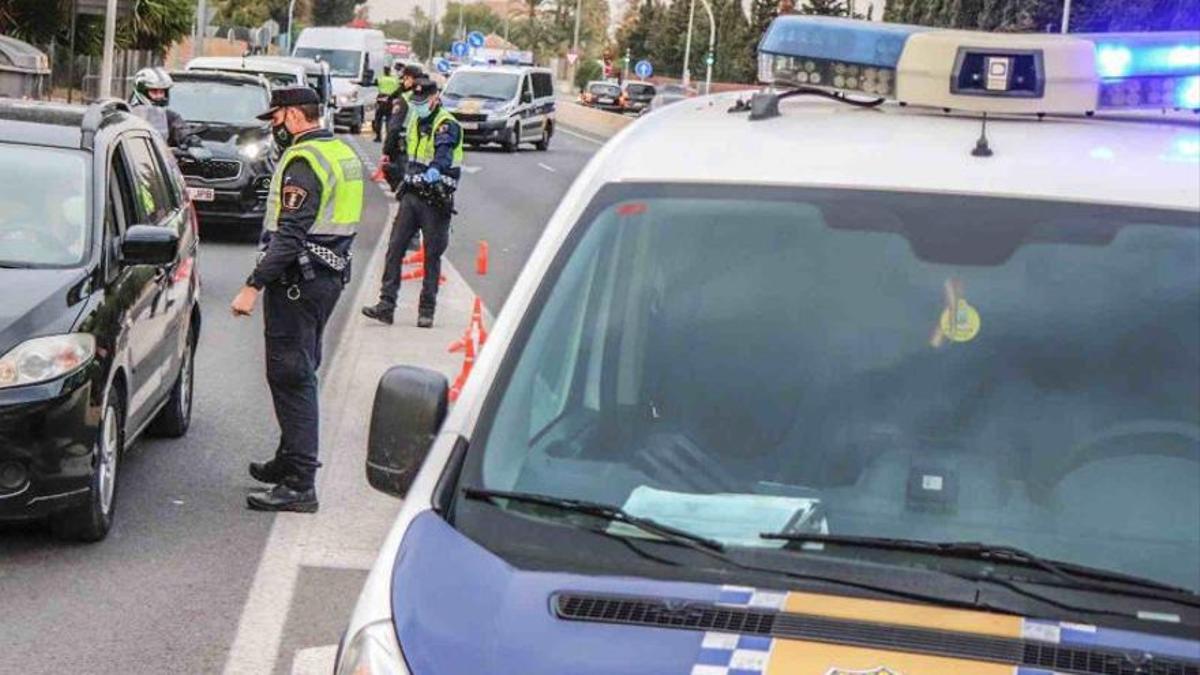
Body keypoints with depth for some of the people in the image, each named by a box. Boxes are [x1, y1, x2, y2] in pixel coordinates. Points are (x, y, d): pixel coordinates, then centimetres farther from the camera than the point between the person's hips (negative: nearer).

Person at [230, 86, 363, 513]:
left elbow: (289, 235, -24)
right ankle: (291, 461, 31)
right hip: (330, 277, 10)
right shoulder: (343, 154, 14)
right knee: (300, 374, 19)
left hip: (298, 282, -10)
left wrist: (253, 286, -23)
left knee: (290, 377, -8)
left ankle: (299, 485, -9)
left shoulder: (303, 161, -16)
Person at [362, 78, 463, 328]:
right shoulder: (415, 121, 14)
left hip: (436, 198, -7)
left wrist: (435, 169, -50)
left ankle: (427, 310, 9)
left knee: (432, 255, 1)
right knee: (395, 248, -2)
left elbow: (444, 151, -32)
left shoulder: (447, 125, -11)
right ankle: (386, 305, -2)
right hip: (412, 194, 7)